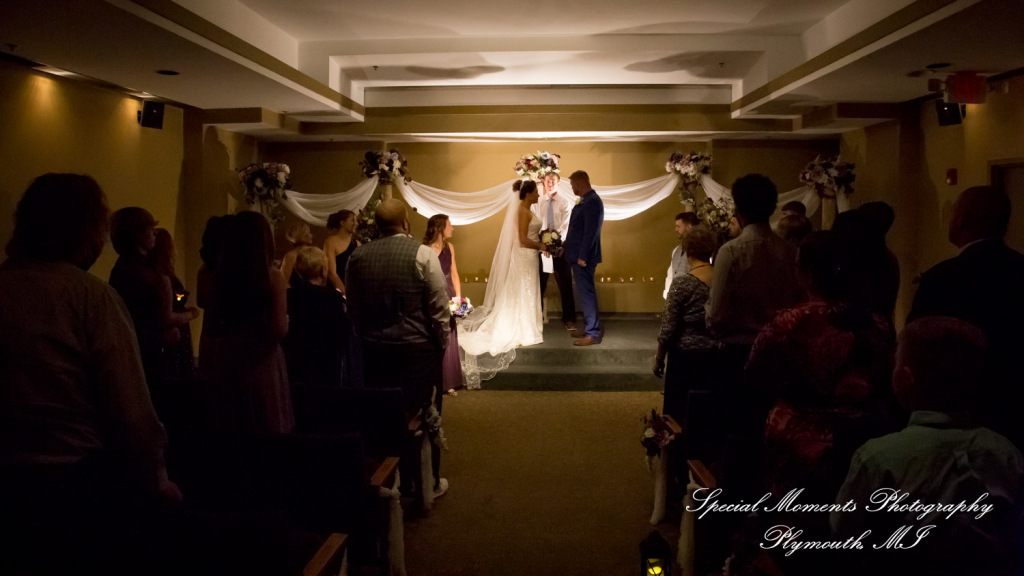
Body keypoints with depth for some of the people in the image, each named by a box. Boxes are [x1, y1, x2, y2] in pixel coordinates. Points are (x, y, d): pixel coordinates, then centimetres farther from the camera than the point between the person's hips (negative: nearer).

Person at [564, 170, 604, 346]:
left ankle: (593, 334, 1)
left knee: (587, 293, -5)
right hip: (578, 255, 10)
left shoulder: (592, 202, -18)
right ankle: (590, 327, 25)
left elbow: (591, 232, -22)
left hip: (584, 257, -10)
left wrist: (582, 257, -21)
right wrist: (566, 245, 17)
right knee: (585, 292, 15)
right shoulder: (585, 201, 12)